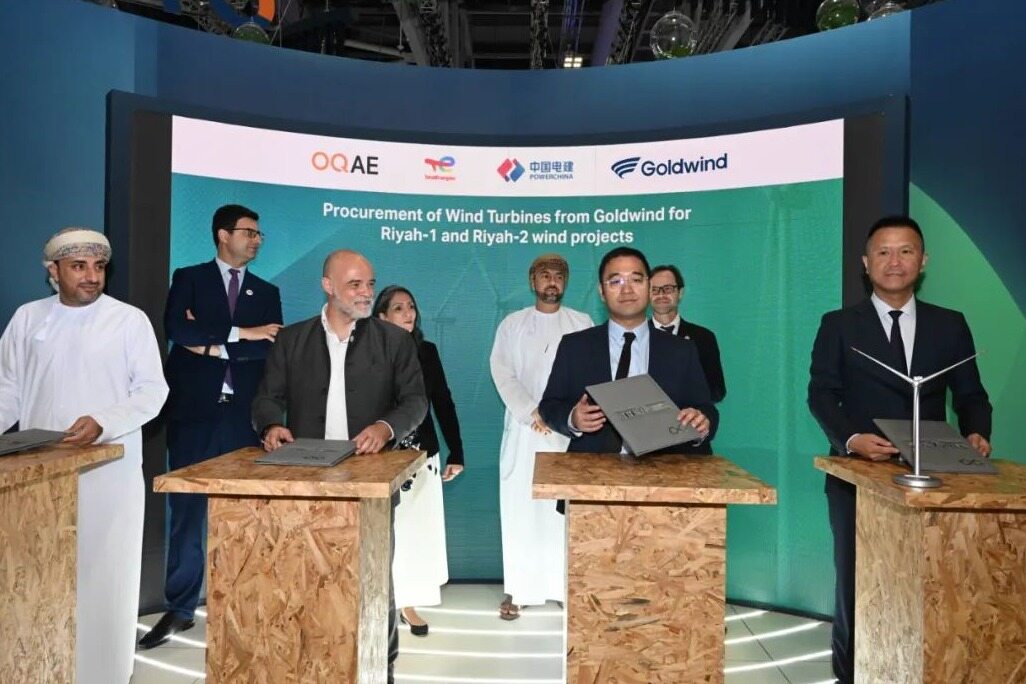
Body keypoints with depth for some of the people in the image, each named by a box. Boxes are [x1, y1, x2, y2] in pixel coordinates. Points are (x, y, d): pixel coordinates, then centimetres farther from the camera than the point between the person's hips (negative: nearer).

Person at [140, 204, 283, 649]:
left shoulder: (266, 292, 13)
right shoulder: (189, 279, 7)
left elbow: (271, 349, -2)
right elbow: (177, 330, -11)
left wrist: (211, 344, -9)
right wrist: (240, 334, -12)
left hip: (244, 415, 2)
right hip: (195, 411, -1)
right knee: (186, 509, 3)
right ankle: (179, 609, 14)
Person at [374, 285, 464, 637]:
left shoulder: (427, 351, 4)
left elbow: (443, 403, 7)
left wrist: (456, 453, 5)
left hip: (422, 454, 4)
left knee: (418, 528, 9)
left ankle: (408, 602, 23)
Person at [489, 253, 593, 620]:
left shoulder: (582, 323, 8)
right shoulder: (512, 323, 8)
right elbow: (502, 371, -1)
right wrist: (530, 412, -13)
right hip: (523, 428, 0)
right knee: (519, 508, 1)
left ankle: (568, 586, 11)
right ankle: (516, 589, 10)